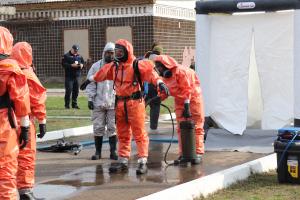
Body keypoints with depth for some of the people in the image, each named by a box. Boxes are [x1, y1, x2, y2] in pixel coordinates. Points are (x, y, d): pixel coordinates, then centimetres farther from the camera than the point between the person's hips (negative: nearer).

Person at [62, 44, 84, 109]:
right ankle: (67, 105, 0)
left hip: (77, 76, 5)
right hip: (69, 76, -5)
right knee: (68, 90, -7)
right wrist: (72, 65, -21)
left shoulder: (79, 56, 15)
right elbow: (64, 64, -12)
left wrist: (82, 65, -3)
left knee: (76, 90, 7)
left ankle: (74, 104, 16)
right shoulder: (66, 56, -2)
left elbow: (83, 62, 20)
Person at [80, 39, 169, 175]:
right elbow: (101, 73, 28)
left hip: (134, 102, -7)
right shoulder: (114, 66, 13)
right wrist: (89, 80, 39)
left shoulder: (137, 65, -9)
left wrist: (160, 82, -38)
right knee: (122, 134, 12)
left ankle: (142, 162, -3)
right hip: (120, 103, 7)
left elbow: (150, 72, -22)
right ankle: (123, 161, 20)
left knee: (139, 133, -5)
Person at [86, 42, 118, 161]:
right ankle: (98, 152, 14)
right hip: (99, 103, 1)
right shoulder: (96, 66, 5)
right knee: (98, 128, 4)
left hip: (114, 103, 0)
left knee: (113, 128, 3)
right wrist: (90, 98, -2)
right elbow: (91, 84, 5)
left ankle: (113, 152, 11)